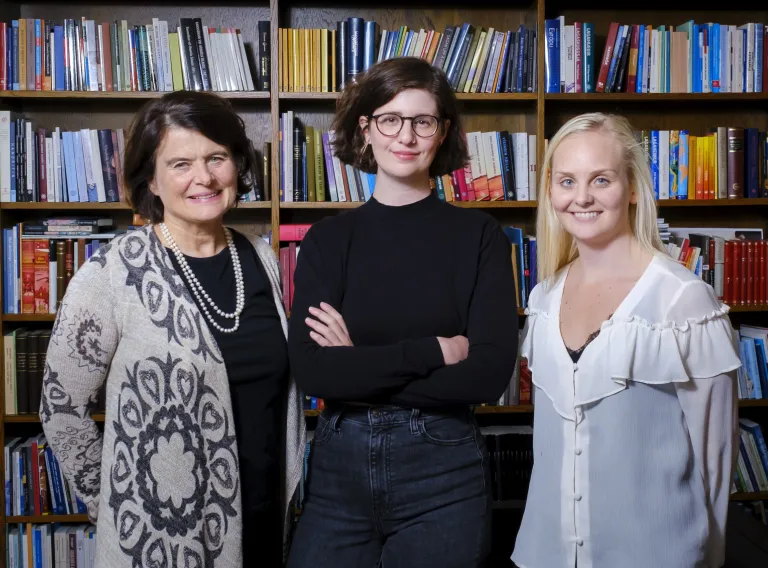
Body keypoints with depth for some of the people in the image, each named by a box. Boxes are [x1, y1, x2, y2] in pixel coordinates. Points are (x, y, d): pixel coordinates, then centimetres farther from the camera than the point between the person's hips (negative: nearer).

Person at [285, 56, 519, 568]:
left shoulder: (479, 235, -3)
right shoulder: (328, 238, 2)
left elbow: (490, 373, -12)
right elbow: (311, 369, -11)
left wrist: (359, 368, -12)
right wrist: (435, 351, -15)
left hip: (444, 471, -1)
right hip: (339, 465, 2)